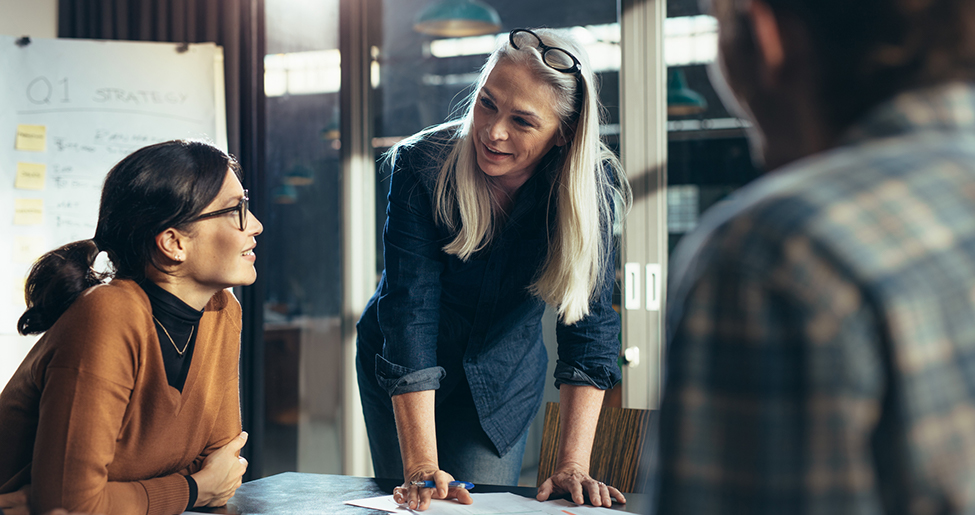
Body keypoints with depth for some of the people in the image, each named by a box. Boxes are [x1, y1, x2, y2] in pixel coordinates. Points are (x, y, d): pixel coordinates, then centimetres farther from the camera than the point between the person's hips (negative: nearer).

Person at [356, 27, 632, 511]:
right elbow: (410, 313, -32)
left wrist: (572, 466, -32)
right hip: (399, 376, -1)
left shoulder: (594, 187, -23)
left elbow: (589, 325, -23)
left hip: (503, 382, 1)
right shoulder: (421, 167, -28)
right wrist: (421, 466, -37)